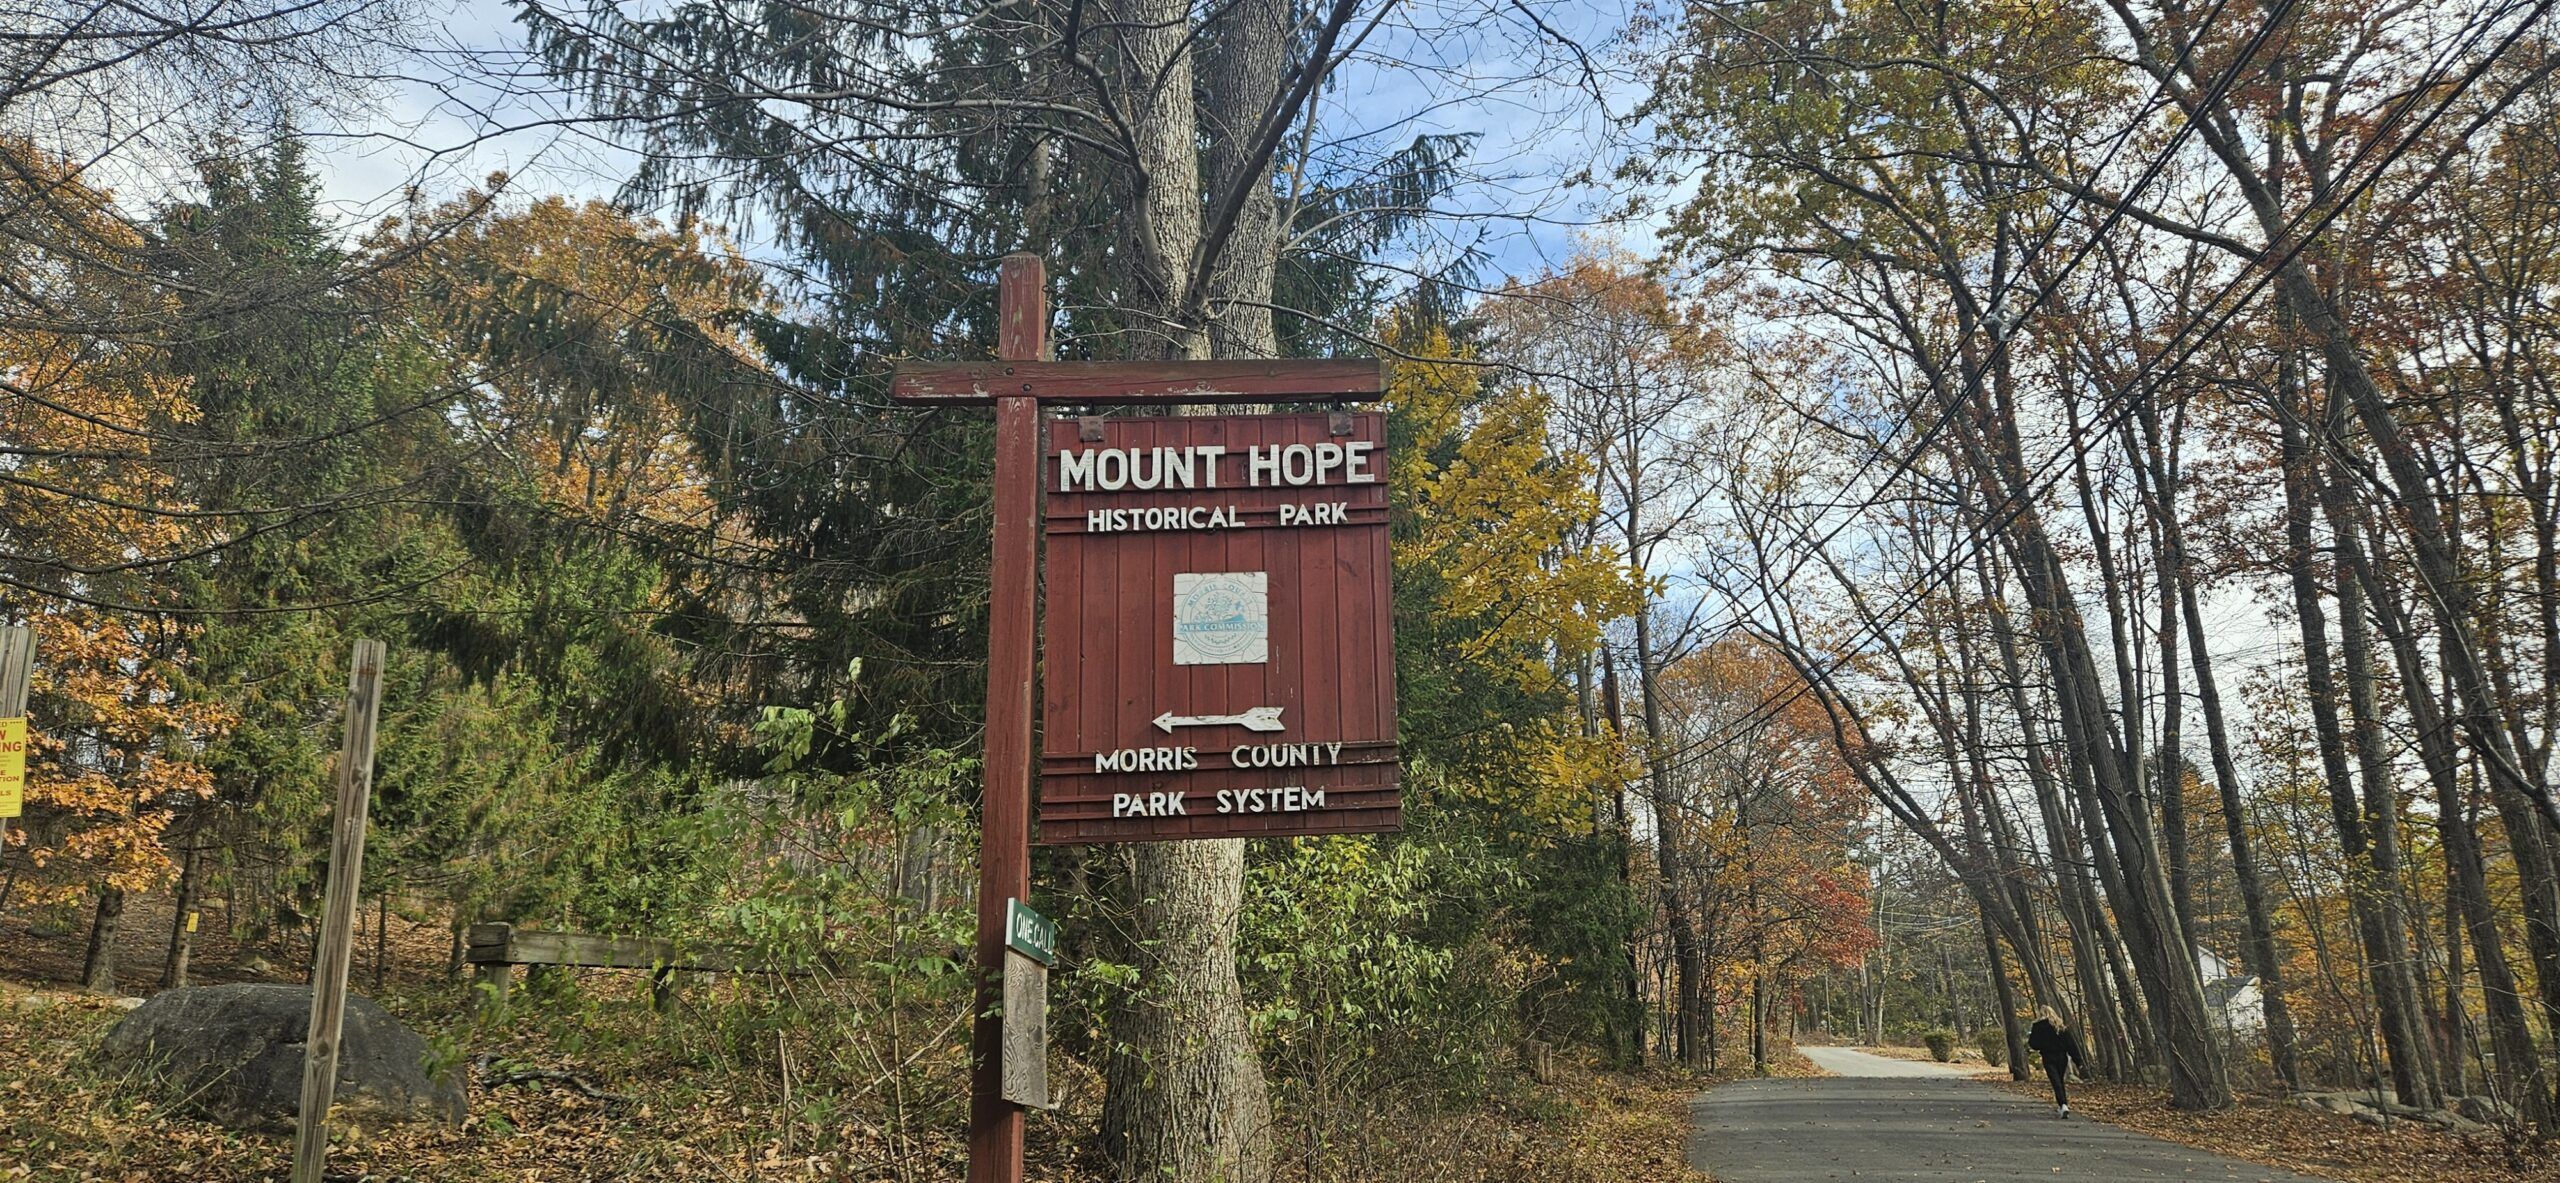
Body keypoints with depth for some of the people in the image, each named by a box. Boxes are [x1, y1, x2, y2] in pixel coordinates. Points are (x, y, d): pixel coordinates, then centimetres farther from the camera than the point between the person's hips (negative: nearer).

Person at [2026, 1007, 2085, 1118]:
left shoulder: (2037, 1027, -3)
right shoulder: (2061, 1027, 7)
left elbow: (2033, 1044, -4)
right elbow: (2071, 1044, 3)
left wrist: (2029, 1036, 18)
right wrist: (2078, 1061, 3)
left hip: (2048, 1059, -4)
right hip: (2062, 1057, 4)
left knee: (2056, 1083, -8)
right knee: (2060, 1081, 18)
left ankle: (2063, 1106, -27)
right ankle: (2063, 1106, 20)